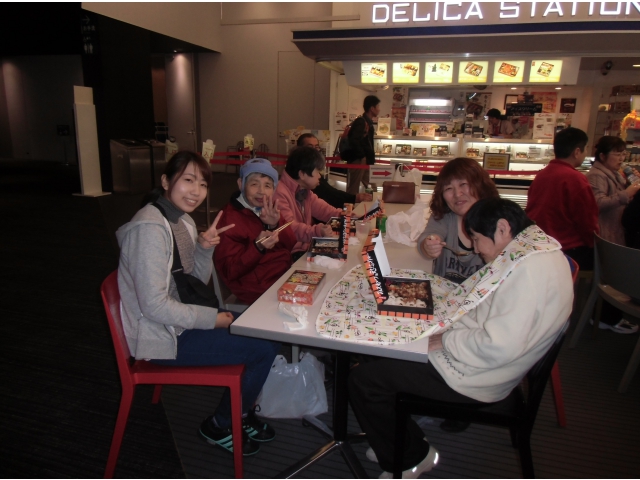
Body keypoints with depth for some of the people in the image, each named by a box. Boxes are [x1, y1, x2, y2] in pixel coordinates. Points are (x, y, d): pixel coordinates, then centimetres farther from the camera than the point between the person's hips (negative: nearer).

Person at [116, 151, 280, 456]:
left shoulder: (183, 220, 5)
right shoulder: (151, 228, -23)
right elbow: (154, 305, -26)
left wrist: (205, 248, -9)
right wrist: (212, 319, -18)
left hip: (177, 321, 9)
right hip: (160, 337, -9)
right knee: (266, 348, -11)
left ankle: (241, 412, 27)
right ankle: (219, 425, 13)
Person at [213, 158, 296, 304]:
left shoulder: (271, 209, 8)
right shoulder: (230, 218, -11)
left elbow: (291, 245, 2)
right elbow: (230, 271, -15)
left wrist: (275, 225, -16)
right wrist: (257, 247, -29)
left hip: (285, 274, 7)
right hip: (259, 290, -7)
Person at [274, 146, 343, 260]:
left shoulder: (304, 191, 12)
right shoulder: (279, 193, -21)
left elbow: (321, 208, 20)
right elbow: (288, 228, -30)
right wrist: (317, 232, -42)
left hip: (305, 247, 9)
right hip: (288, 254, -9)